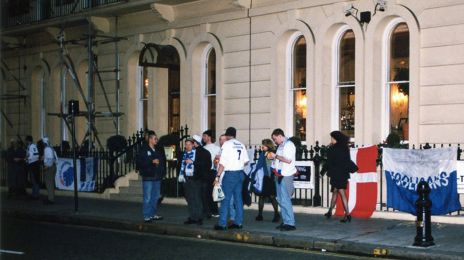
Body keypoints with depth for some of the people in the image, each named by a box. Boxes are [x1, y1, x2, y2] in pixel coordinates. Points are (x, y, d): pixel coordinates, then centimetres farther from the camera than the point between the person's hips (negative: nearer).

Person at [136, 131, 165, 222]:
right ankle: (147, 216, 1)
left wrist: (162, 172, 5)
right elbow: (140, 162, -14)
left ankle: (154, 214, 22)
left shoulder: (157, 150, 14)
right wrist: (152, 161, -18)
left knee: (155, 197, 12)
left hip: (157, 177, 7)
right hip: (148, 177, -7)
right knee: (148, 198, -4)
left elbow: (162, 162, 18)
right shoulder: (143, 150, -5)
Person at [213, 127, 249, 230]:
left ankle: (222, 224, -5)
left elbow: (222, 162, -13)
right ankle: (239, 222, 12)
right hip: (240, 173, 6)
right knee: (238, 198, 10)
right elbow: (246, 161, 11)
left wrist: (217, 176, -12)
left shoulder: (227, 144, -7)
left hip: (230, 174, -6)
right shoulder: (241, 145, 10)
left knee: (226, 199, -4)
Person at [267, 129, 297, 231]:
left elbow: (288, 160, -21)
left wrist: (276, 156, -14)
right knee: (280, 199, 11)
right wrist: (272, 157, 8)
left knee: (285, 199, -10)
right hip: (279, 175, 10)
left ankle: (290, 223, -7)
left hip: (286, 176, -10)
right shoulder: (281, 145, 17)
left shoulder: (289, 145, -11)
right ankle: (285, 221, 17)